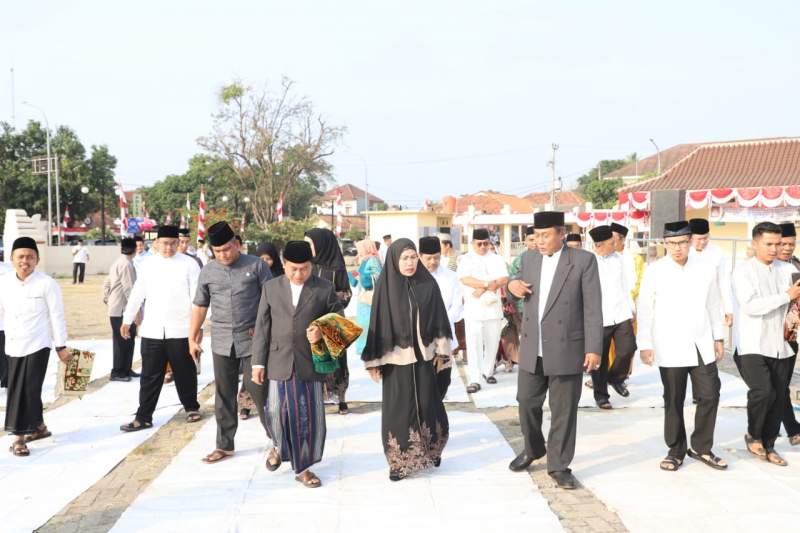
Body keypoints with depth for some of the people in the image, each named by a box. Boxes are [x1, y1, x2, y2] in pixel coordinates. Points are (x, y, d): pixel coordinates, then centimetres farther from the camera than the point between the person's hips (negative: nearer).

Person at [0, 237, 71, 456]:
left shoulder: (47, 284, -11)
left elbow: (57, 316, -7)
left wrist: (61, 346, -5)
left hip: (37, 345, -5)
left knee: (28, 389, -7)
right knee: (18, 389, 13)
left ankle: (19, 437, -2)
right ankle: (38, 426, 31)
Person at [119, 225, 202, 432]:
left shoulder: (189, 265, -4)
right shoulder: (147, 265, 6)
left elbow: (196, 297, -5)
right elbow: (137, 295, 10)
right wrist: (127, 320, 10)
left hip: (180, 330, -2)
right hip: (152, 330, 2)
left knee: (184, 373, 11)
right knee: (150, 376, 5)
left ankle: (191, 408, 30)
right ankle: (143, 417, 10)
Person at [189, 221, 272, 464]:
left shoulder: (256, 266, -3)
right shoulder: (208, 271, 7)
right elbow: (200, 306, 14)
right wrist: (192, 338, 14)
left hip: (252, 340, -3)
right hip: (221, 343, 4)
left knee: (259, 391, -1)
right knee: (224, 396, 9)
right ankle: (224, 445, 20)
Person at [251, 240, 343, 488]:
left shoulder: (325, 289, 0)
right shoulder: (271, 288, 5)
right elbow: (262, 327, 6)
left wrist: (323, 332, -15)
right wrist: (258, 362, 3)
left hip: (311, 363, -1)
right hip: (280, 363, 1)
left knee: (310, 416, 2)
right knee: (278, 412, 9)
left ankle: (303, 467, 19)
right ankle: (279, 445, 42)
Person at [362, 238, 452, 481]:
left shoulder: (428, 284, 0)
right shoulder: (385, 287, -6)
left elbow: (438, 317, 5)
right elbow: (378, 323, -4)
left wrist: (441, 351, 4)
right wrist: (374, 360, -5)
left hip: (423, 356, 2)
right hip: (396, 358, -2)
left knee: (427, 403, 9)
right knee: (398, 407, 3)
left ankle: (430, 450, 30)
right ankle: (399, 460, 13)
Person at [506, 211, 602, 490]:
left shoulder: (584, 260, -7)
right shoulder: (529, 259, 8)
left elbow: (593, 308, -9)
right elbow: (519, 282, 27)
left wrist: (594, 348, -13)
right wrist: (512, 284, 2)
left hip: (566, 349, -4)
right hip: (532, 349, 5)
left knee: (563, 410, 4)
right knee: (527, 403, 13)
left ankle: (559, 465, 16)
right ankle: (533, 449, 36)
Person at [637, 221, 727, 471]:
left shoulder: (706, 269, 2)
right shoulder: (655, 271, -5)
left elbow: (714, 305, 11)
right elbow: (645, 310, -3)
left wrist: (719, 338, 11)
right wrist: (645, 344, -6)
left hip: (702, 346, 2)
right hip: (670, 349, -2)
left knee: (709, 395, 2)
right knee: (673, 401, 6)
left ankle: (701, 447, 20)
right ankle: (676, 451, 19)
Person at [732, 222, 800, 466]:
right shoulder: (743, 271, -6)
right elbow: (750, 306, -18)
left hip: (779, 346, 6)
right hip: (752, 346, -6)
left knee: (778, 398, 6)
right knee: (763, 391, -20)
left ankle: (768, 445, 23)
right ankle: (753, 435, 5)